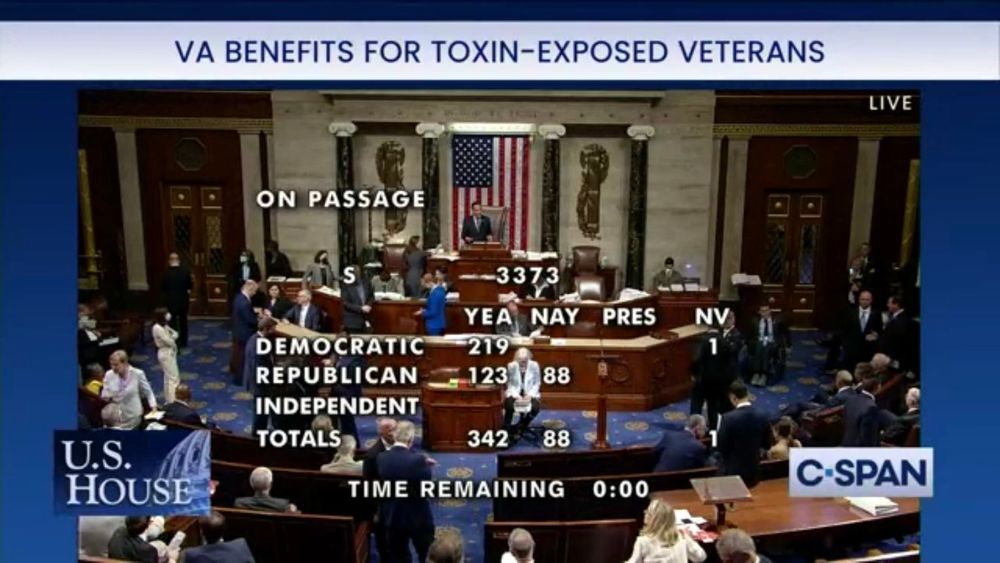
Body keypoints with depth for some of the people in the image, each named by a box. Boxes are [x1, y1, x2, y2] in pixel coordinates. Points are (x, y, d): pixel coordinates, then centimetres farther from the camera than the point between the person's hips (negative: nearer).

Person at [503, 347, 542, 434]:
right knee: (509, 406, -32)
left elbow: (537, 383, -3)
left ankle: (521, 426, 1)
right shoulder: (511, 366, -12)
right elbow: (510, 384, -6)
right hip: (515, 392, -1)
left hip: (530, 393, 1)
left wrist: (530, 395, -18)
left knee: (535, 407, -28)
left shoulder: (534, 365, -11)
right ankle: (506, 428, -4)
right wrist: (517, 396, -21)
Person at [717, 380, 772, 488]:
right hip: (754, 469, 4)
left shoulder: (728, 418, -22)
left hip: (733, 470, -4)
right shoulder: (762, 417, -8)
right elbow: (767, 445, 3)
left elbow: (722, 447, -15)